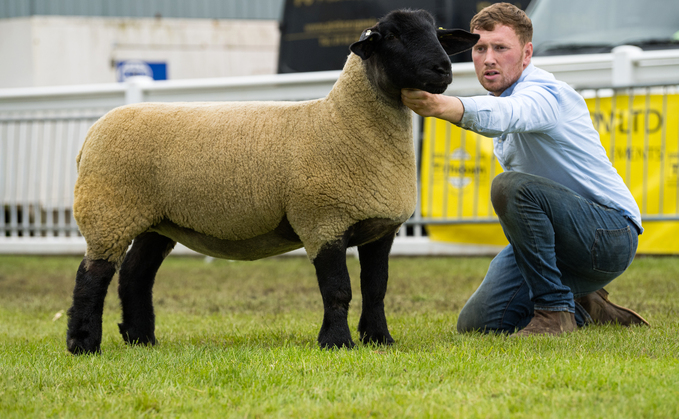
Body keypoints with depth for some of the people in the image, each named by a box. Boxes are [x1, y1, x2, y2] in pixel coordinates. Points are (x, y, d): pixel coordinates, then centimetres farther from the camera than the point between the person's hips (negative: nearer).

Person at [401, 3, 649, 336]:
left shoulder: (544, 93, -19)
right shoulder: (504, 93, 11)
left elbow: (503, 115, -44)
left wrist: (440, 105, -62)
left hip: (610, 234, -9)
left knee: (511, 186, -34)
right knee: (476, 323, -3)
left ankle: (555, 310, -22)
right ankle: (584, 310, 15)